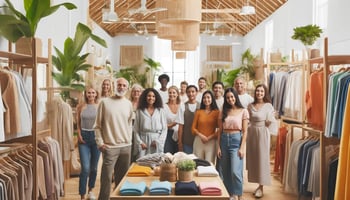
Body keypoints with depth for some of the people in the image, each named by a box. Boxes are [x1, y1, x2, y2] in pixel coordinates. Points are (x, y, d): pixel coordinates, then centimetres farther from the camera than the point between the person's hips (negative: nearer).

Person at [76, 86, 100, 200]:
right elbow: (78, 123, 9)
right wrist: (79, 135, -4)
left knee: (94, 167, 12)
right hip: (84, 137, -1)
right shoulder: (80, 107, 3)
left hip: (96, 136, 1)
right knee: (85, 168, -9)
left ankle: (90, 190, 33)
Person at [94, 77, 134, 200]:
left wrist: (129, 139, 10)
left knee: (122, 177, 12)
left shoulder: (128, 104, 8)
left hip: (126, 146, 4)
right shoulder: (105, 102, -3)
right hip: (110, 147, -4)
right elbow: (98, 125, -2)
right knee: (106, 177, -4)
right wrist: (100, 143, -9)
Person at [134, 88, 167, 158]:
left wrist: (158, 141, -5)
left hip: (156, 143, 0)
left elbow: (165, 129, 5)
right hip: (144, 142, 0)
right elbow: (136, 130, 4)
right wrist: (140, 142, -6)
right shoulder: (140, 111, 6)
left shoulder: (161, 111, 7)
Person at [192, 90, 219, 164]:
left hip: (211, 142, -2)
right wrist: (200, 135, -8)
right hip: (199, 141, 2)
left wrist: (210, 137, -11)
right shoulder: (198, 112, 9)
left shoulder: (216, 112, 2)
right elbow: (193, 128, 8)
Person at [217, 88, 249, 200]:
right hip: (224, 140, 4)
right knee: (225, 171, 9)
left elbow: (245, 132, -3)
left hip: (236, 140, -4)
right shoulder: (223, 112, 9)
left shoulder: (243, 111, -1)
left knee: (235, 171, -14)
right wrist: (218, 146, 3)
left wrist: (242, 148, -10)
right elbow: (220, 131, 9)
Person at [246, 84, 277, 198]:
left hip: (262, 133, -4)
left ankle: (261, 186, 9)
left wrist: (270, 121, -23)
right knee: (253, 158, 7)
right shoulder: (250, 106, 7)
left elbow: (271, 122, -5)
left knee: (262, 158, 0)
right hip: (251, 133, 4)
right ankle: (259, 185, 20)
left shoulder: (268, 106, -5)